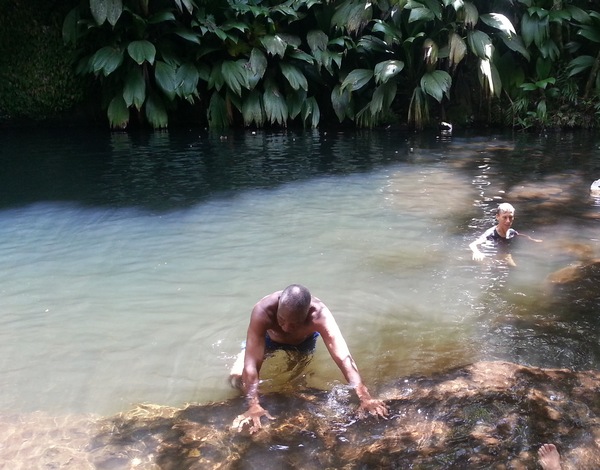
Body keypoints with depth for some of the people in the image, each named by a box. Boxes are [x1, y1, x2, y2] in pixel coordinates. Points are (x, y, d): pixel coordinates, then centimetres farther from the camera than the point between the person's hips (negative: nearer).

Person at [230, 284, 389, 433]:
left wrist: (364, 398, -64)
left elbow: (343, 357, -53)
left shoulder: (320, 315, -45)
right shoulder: (263, 311, -47)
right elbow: (252, 363, -49)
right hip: (270, 337, -1)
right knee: (237, 376, -13)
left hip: (304, 340, 1)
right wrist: (254, 406, -60)